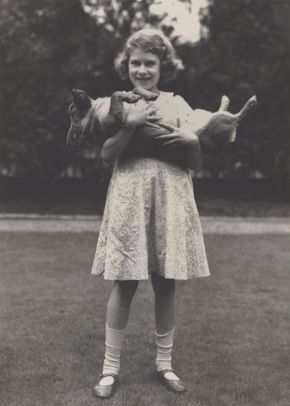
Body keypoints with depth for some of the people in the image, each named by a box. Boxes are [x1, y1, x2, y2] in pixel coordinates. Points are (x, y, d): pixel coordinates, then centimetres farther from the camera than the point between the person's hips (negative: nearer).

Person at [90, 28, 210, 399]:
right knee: (124, 284, -2)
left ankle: (164, 363, 22)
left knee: (166, 284, 5)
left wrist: (187, 139, -11)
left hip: (171, 199, 2)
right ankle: (110, 368, 12)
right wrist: (130, 124, -18)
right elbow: (106, 154, -5)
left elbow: (197, 160, 6)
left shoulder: (177, 104, 10)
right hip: (130, 197, -1)